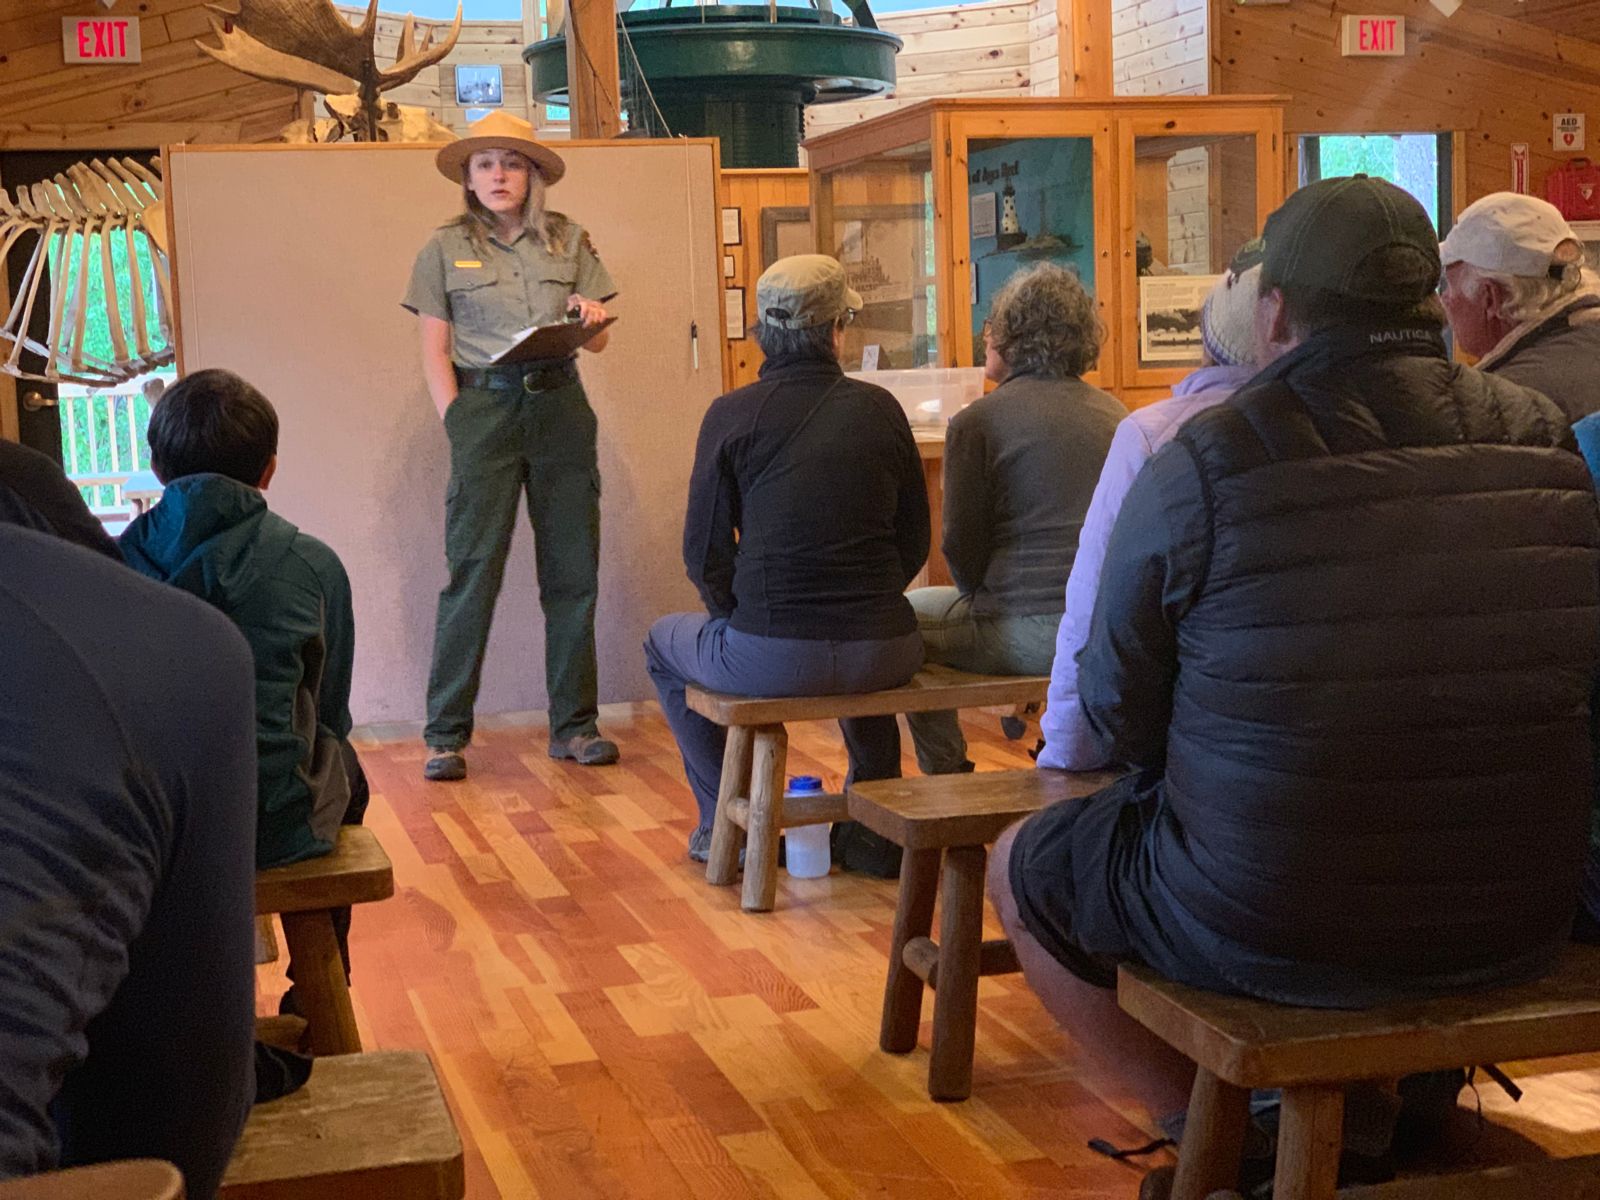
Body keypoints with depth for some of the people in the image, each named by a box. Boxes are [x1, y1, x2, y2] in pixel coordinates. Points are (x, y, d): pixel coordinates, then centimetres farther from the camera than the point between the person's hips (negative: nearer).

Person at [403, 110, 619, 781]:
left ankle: (573, 725, 13)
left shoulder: (568, 242, 12)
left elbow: (599, 342, 13)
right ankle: (445, 735, 0)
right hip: (484, 406, -2)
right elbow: (434, 353, 4)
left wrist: (592, 316, -10)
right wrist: (457, 426, -7)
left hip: (560, 406, 2)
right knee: (473, 569, -5)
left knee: (573, 569, 3)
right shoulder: (445, 249, 8)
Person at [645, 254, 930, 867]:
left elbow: (705, 553, -1)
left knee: (664, 642, 29)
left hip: (771, 657, -3)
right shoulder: (880, 408, 4)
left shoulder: (731, 415, -4)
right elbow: (914, 542, 10)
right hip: (884, 655, 3)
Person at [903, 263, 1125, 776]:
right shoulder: (1113, 412, 12)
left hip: (1035, 635, -7)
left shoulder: (977, 422, -7)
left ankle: (947, 777, 26)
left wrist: (981, 598, 18)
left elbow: (962, 548, -4)